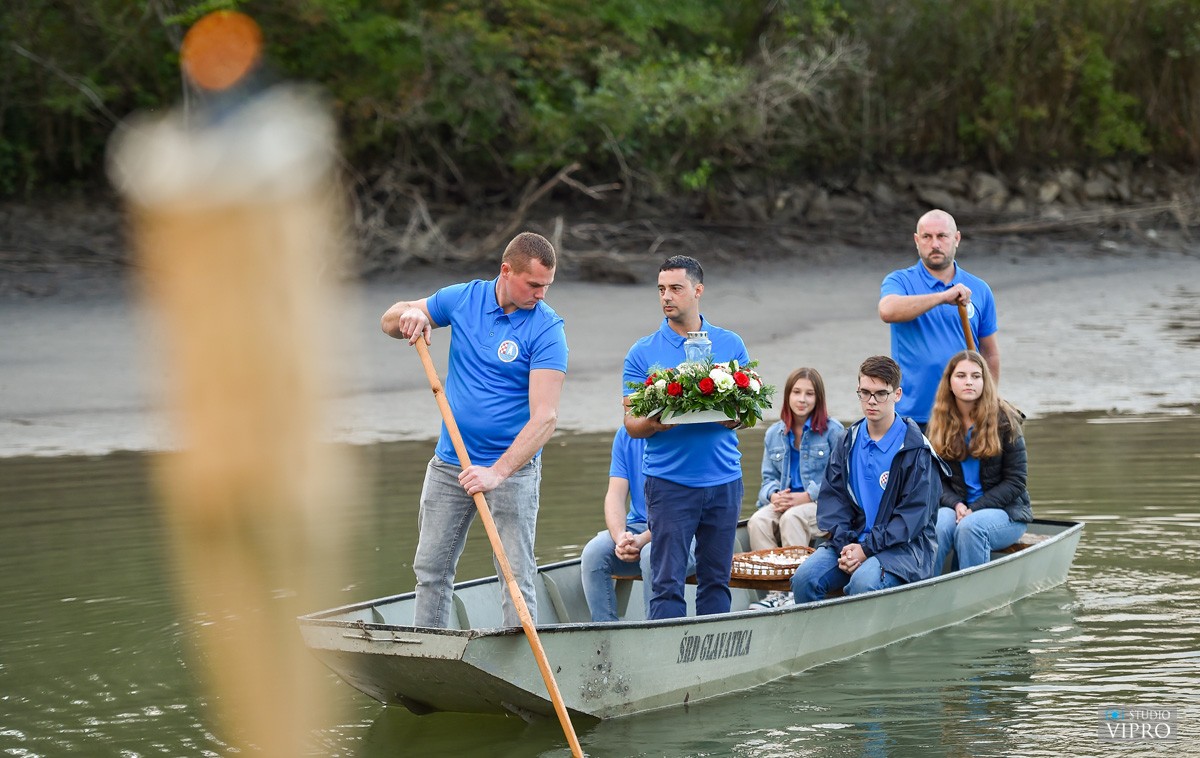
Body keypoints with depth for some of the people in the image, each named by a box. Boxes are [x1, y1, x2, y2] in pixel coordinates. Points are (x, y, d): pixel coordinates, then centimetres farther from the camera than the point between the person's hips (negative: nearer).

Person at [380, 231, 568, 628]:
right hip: (449, 462, 5)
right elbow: (390, 322, 12)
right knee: (431, 569, 11)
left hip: (512, 466, -5)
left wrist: (498, 472, -33)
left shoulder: (547, 328, -16)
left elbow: (544, 417, -24)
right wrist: (409, 316, -13)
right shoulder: (463, 298, -2)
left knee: (516, 574, -7)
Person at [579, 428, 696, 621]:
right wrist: (620, 537, -19)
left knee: (652, 554, -36)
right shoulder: (626, 435, 7)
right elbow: (615, 494, 1)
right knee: (594, 551, -22)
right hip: (638, 526, 5)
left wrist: (644, 539, -27)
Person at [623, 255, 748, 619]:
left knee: (716, 581, 7)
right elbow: (631, 423, 1)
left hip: (724, 480, 2)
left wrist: (733, 418, -14)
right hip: (669, 481, -2)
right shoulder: (643, 353, 3)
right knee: (667, 582, -6)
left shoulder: (731, 345, 8)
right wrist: (655, 424, -21)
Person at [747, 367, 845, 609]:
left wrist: (808, 496, -16)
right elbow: (769, 477, 17)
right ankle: (775, 590, -32)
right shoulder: (774, 434, 16)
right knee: (758, 521, -28)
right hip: (784, 502, 5)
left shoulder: (833, 431, -1)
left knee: (791, 517, -36)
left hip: (822, 505, -5)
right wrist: (773, 495, -7)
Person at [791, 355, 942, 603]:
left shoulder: (915, 449, -4)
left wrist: (866, 549, -16)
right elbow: (831, 495, 7)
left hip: (903, 546, -5)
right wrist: (844, 544, -11)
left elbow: (914, 513, -9)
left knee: (863, 582, -35)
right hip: (852, 539, 5)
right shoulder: (849, 442, 11)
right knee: (804, 577, -21)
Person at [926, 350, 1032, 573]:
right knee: (938, 524, -31)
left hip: (1007, 511, -3)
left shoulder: (1004, 421, -5)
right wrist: (956, 505, -15)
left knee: (969, 527, -35)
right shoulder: (940, 424, 6)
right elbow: (938, 478, 6)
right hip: (956, 507, 3)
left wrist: (974, 510, -15)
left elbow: (1015, 481, -6)